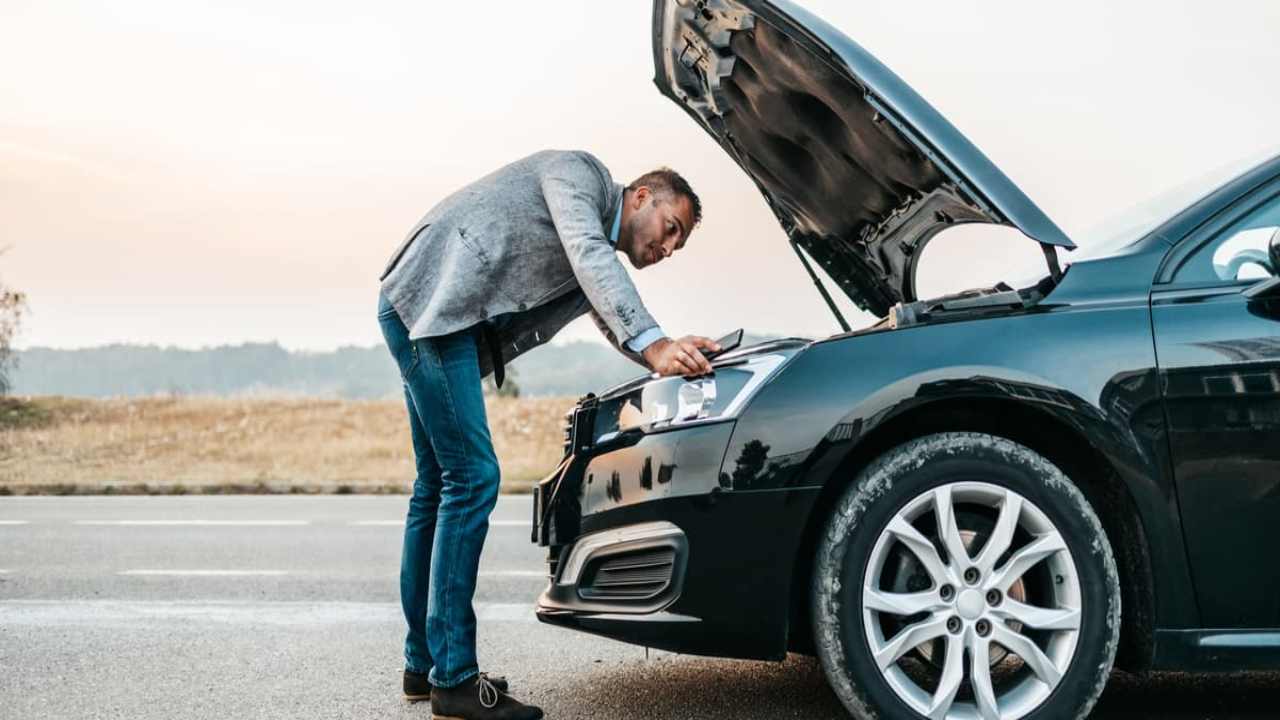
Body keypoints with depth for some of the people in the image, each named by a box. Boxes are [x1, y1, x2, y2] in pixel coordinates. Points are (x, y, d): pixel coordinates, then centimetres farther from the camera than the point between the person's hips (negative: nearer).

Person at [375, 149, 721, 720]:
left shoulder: (602, 261, 22)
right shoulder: (578, 172, -3)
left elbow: (618, 327, 15)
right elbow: (587, 254, -19)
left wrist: (675, 356, -4)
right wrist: (653, 342, -29)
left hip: (444, 320, 11)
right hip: (429, 300, -11)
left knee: (440, 487, 12)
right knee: (472, 479, -13)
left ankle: (423, 663, 20)